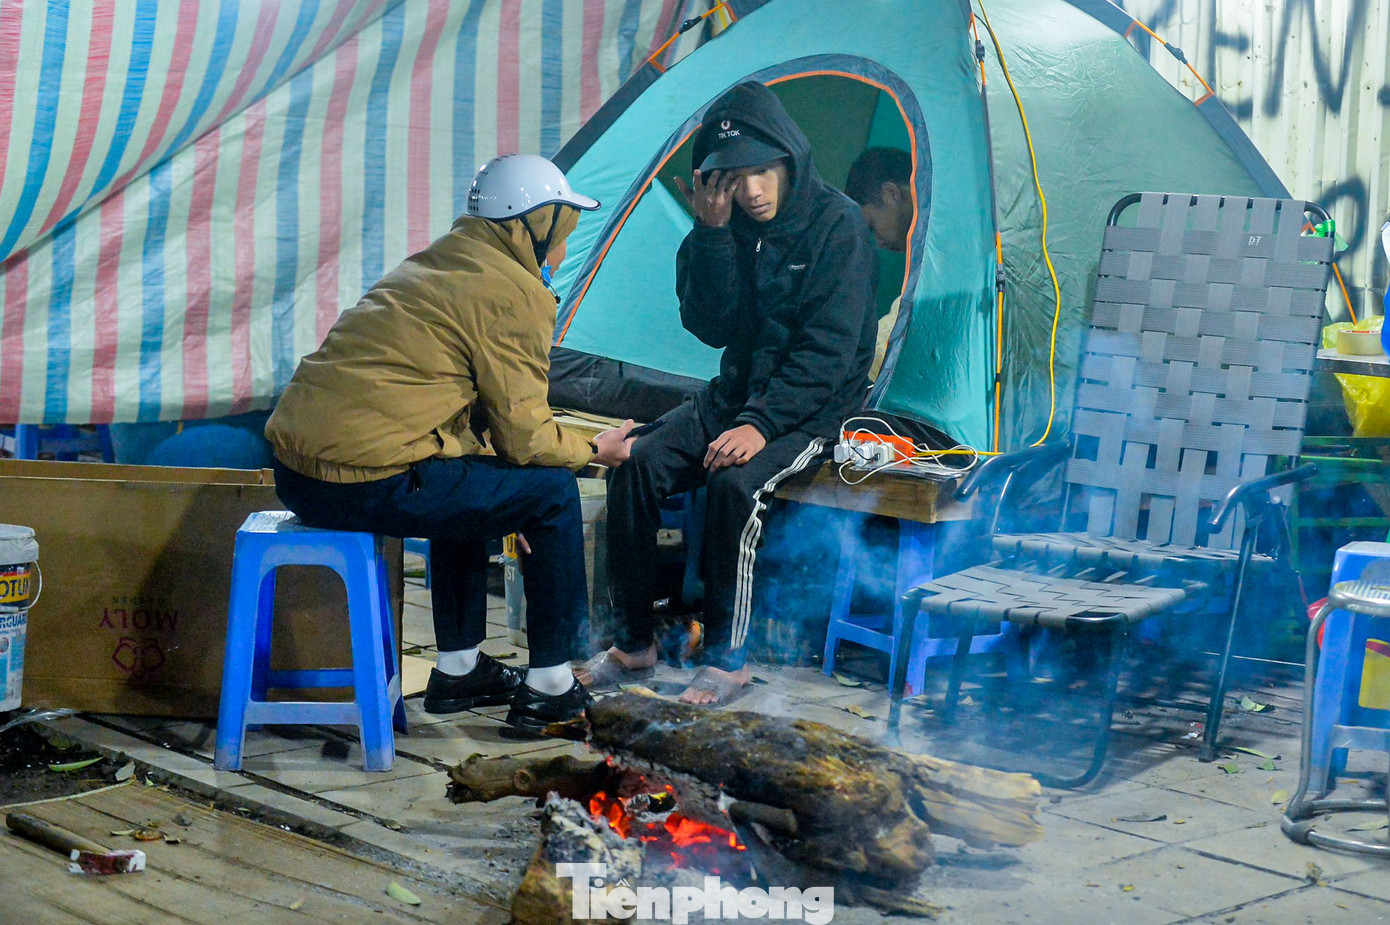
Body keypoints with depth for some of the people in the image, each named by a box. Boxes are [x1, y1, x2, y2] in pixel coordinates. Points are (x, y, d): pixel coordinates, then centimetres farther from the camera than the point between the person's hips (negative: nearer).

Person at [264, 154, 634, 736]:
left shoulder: (437, 263, 23)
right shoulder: (516, 294, -5)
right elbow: (522, 433, -3)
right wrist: (593, 450, 16)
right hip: (366, 484, -9)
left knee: (471, 473, 32)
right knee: (553, 492, 5)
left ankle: (458, 670, 34)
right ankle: (550, 687, 14)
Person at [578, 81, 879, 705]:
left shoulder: (836, 225, -14)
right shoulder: (726, 224, 2)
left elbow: (827, 351, -19)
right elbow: (712, 327, -6)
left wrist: (762, 423, -27)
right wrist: (713, 233, -16)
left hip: (811, 408, -6)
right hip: (735, 393, 6)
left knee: (735, 481, -33)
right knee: (635, 466, -16)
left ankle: (727, 659, -18)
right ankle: (632, 642, -3)